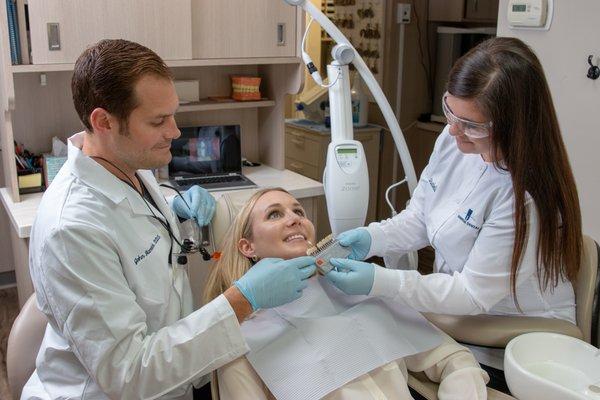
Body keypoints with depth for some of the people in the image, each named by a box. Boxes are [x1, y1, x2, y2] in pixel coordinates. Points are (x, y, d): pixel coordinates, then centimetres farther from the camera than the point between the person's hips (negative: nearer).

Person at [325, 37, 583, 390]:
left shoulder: (527, 196, -27)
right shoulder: (452, 141, -6)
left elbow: (474, 294, -23)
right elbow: (418, 221, 4)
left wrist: (382, 282, -29)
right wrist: (371, 238, -14)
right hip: (454, 318, 6)